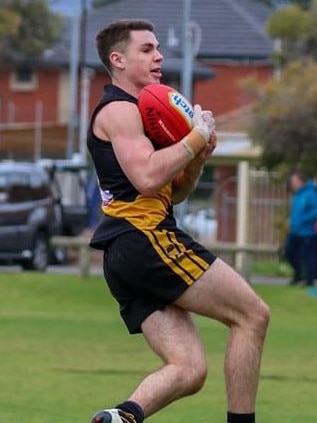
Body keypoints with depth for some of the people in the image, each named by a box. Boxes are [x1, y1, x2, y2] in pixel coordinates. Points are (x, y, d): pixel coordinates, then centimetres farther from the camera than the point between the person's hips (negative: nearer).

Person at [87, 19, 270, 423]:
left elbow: (174, 192, 28)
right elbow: (147, 177, -20)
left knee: (188, 370, -2)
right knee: (252, 314, -7)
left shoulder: (137, 112, 27)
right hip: (147, 238, -10)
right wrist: (197, 137, -10)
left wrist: (198, 159, 8)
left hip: (123, 255, 10)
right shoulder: (119, 110, -4)